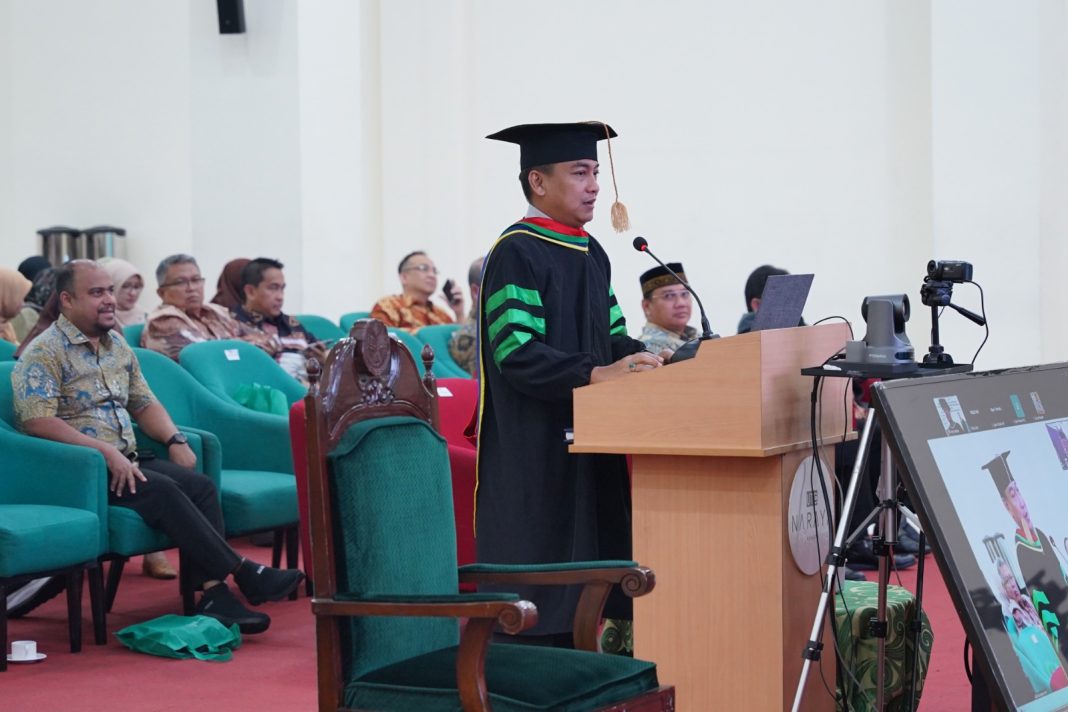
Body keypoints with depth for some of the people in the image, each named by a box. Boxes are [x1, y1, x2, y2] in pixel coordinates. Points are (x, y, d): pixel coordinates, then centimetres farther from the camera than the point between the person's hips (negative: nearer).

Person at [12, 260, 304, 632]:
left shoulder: (118, 346, 18)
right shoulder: (45, 353, -6)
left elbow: (144, 404, 24)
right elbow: (36, 420, -18)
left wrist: (174, 440, 3)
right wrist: (106, 451, -23)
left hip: (125, 461, 7)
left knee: (199, 484, -18)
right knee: (162, 490, -29)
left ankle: (213, 595, -28)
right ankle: (243, 573, -25)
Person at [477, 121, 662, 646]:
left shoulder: (591, 253, 15)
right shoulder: (515, 253, -12)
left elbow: (613, 338, 17)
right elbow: (517, 354, -21)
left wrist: (650, 361, -4)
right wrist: (594, 375, -31)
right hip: (533, 455, -8)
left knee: (576, 594, 12)